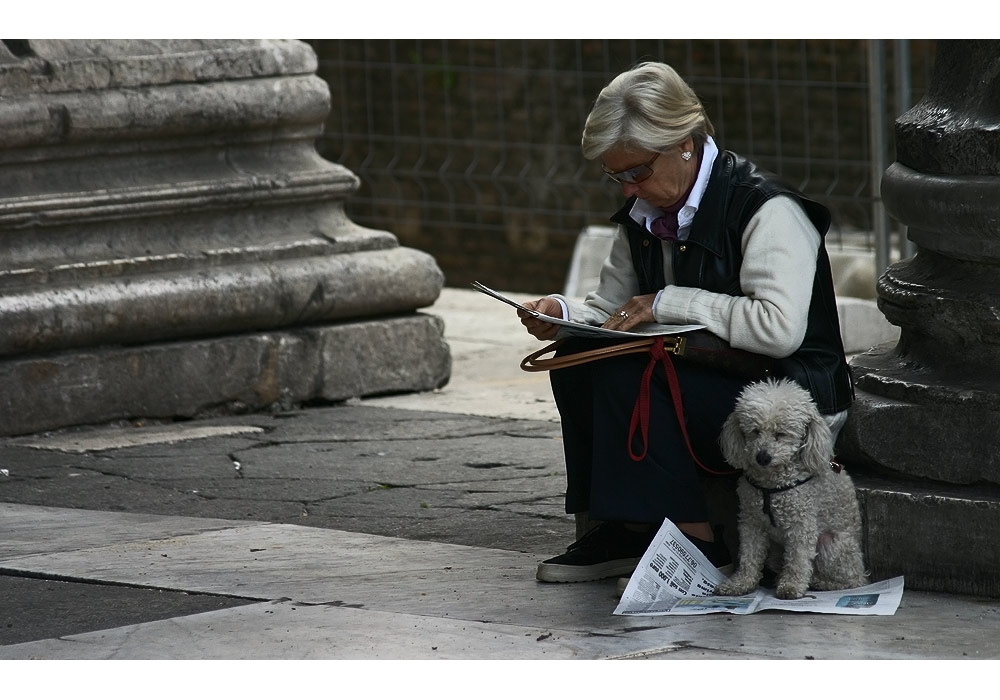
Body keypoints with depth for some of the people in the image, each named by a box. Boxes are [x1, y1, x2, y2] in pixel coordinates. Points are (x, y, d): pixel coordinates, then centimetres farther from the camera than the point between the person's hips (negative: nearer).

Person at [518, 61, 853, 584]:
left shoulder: (768, 210, -17)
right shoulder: (645, 214, 9)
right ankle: (615, 534, -4)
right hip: (703, 385, 8)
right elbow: (611, 310, 16)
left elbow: (779, 329, -29)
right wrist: (562, 314, -8)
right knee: (577, 355, -8)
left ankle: (695, 541, -19)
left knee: (625, 373, -26)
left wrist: (669, 304, -23)